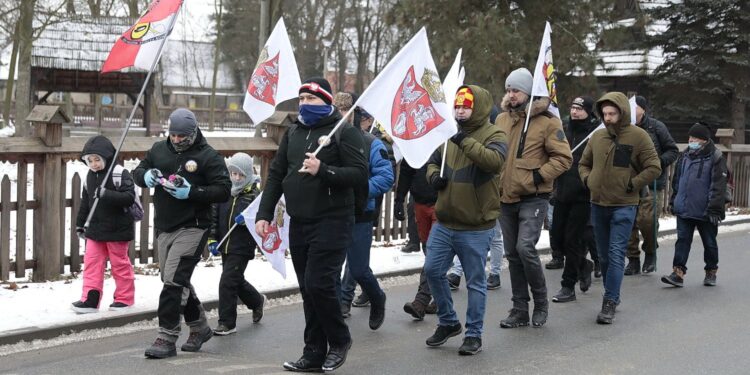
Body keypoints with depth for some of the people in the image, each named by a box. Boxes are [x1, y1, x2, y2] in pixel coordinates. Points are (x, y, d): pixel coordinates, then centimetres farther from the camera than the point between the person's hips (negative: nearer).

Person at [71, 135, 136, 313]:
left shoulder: (120, 174, -14)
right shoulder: (89, 177, 6)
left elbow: (129, 197, -24)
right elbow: (85, 202, 17)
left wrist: (106, 194, -33)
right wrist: (80, 224, 19)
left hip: (117, 230, -6)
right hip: (95, 229, 6)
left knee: (120, 263, 6)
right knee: (91, 263, 2)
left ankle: (124, 297, 19)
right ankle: (90, 299, 5)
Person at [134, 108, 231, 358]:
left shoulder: (208, 157, -8)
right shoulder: (159, 150, 10)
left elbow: (224, 191, -12)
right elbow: (137, 173, 16)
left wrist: (192, 192, -25)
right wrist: (146, 175, -9)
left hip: (192, 228, -7)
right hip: (164, 227, 7)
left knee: (173, 281, -14)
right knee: (178, 282, 16)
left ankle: (167, 338, -9)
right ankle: (199, 328, 34)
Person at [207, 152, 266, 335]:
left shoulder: (255, 194, -8)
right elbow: (215, 216, 11)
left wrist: (247, 219, -31)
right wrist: (212, 239, 4)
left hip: (242, 247, -6)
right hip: (225, 245, 6)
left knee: (227, 282, -10)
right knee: (237, 281, 20)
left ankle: (227, 322, 1)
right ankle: (257, 301, 48)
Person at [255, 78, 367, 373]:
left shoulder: (344, 132, -5)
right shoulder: (293, 133, 15)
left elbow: (359, 174, -13)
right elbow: (276, 174, 15)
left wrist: (322, 171, -25)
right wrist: (264, 214, 7)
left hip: (332, 223, -6)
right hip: (298, 223, 6)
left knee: (318, 284, -12)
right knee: (307, 289, 8)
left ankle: (339, 340, 11)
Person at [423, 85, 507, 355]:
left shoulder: (493, 135, -8)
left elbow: (495, 160, -29)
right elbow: (433, 161, 23)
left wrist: (466, 142, -37)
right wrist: (434, 175, 0)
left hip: (476, 228, -6)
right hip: (444, 223, 6)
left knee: (475, 282, 4)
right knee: (433, 271, 9)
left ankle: (474, 334, 16)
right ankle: (448, 322, 27)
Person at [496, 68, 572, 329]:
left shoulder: (547, 122, -8)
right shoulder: (502, 119, 9)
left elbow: (564, 158, -9)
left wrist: (539, 175, -17)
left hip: (533, 198, -6)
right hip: (506, 197, 6)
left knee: (525, 247, -18)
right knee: (512, 254, 9)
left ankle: (541, 302, 3)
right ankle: (520, 309, 18)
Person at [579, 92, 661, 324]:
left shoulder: (638, 136, -7)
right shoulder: (597, 137, 8)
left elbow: (654, 168, -7)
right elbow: (584, 163, 22)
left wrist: (632, 185, -12)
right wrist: (587, 180, 4)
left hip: (623, 207, -5)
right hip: (598, 205, 6)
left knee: (616, 255, -10)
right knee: (604, 256, 13)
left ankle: (609, 303, -10)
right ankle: (612, 297, 27)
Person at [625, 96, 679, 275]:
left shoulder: (656, 127, -2)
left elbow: (673, 151, 4)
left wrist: (660, 161, -11)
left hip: (652, 183, -3)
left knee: (647, 220, -11)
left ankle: (650, 253, 16)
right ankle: (633, 260, 14)